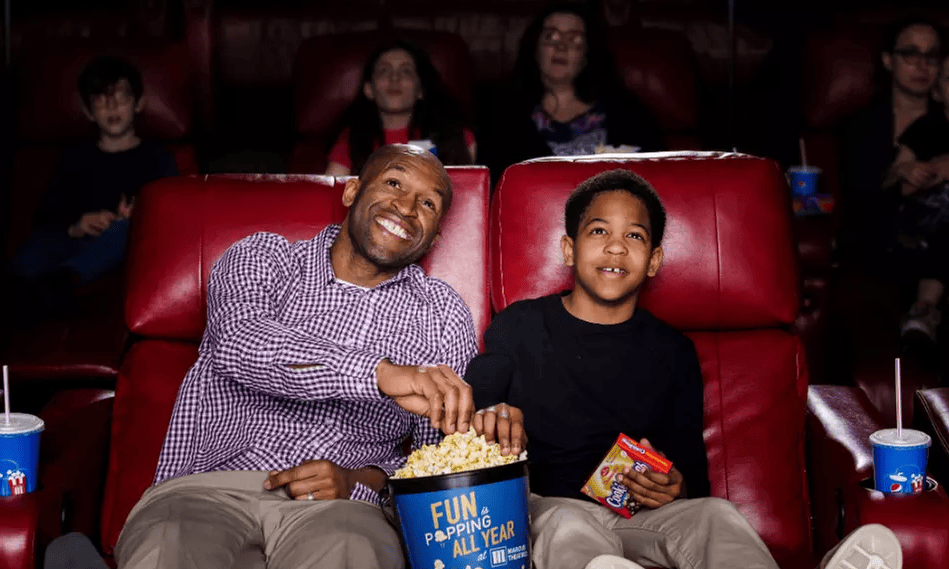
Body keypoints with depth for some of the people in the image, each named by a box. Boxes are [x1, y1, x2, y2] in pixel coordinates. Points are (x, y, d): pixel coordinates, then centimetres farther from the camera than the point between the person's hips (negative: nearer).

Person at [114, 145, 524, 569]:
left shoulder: (444, 315, 15)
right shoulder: (264, 257, 11)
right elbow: (238, 342, -13)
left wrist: (358, 482, -10)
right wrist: (382, 373, -29)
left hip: (337, 507, 1)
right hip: (208, 487, -1)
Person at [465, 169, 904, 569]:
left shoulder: (672, 351, 15)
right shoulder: (519, 327, 9)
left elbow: (692, 466, 16)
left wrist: (675, 488, -8)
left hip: (640, 518, 2)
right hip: (545, 511, -1)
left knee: (715, 514, -29)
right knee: (568, 524, -37)